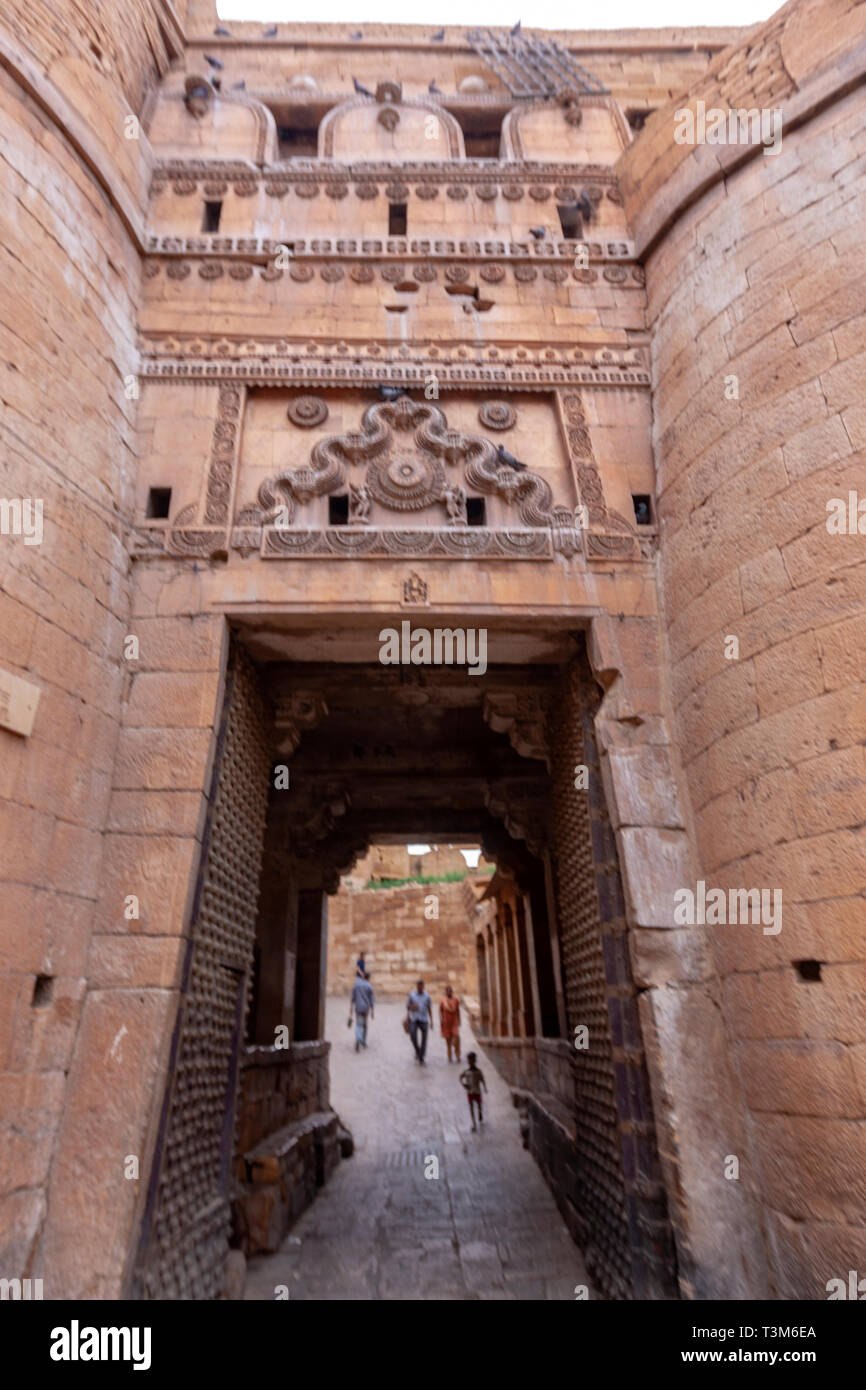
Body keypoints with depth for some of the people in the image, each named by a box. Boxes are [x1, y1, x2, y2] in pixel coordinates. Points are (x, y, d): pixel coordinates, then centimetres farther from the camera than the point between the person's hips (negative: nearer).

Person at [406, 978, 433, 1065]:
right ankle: (417, 1051, 15)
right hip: (413, 1019, 0)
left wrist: (431, 1021, 1)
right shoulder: (412, 995, 1)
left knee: (423, 1039, -2)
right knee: (413, 1036, -14)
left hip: (424, 1019, 0)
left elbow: (429, 1009, 7)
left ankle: (421, 1058, 8)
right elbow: (407, 1006, 7)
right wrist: (412, 1007, -16)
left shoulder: (427, 996, 2)